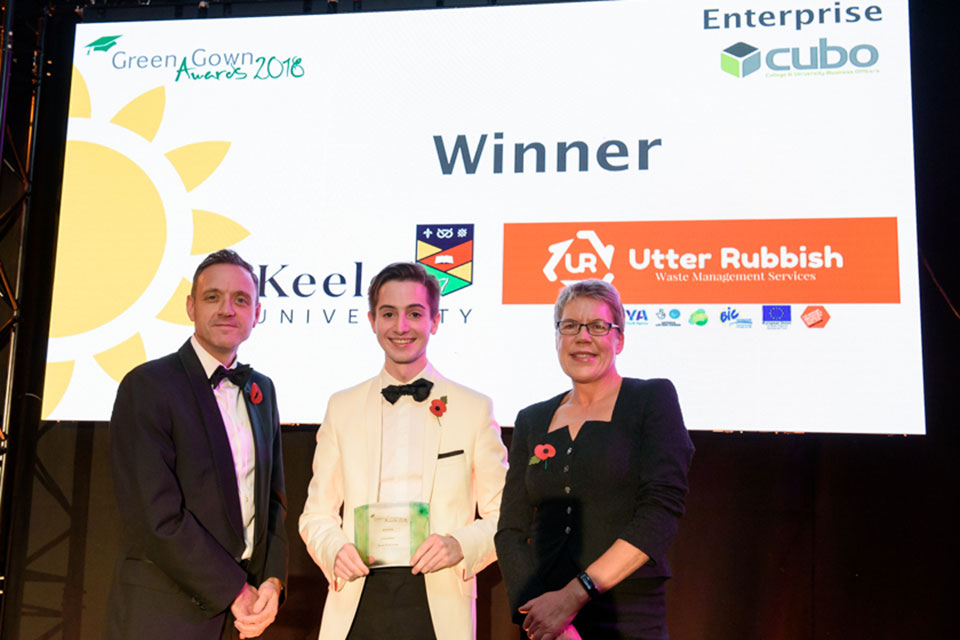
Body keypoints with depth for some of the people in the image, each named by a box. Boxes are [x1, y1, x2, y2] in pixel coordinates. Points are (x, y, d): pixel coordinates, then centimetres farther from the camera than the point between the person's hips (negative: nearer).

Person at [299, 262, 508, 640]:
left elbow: (503, 518, 3)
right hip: (356, 607, 2)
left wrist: (462, 545, -15)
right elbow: (317, 514, 11)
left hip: (440, 609, -1)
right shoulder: (342, 408, 9)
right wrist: (334, 549, -9)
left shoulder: (475, 408, 3)